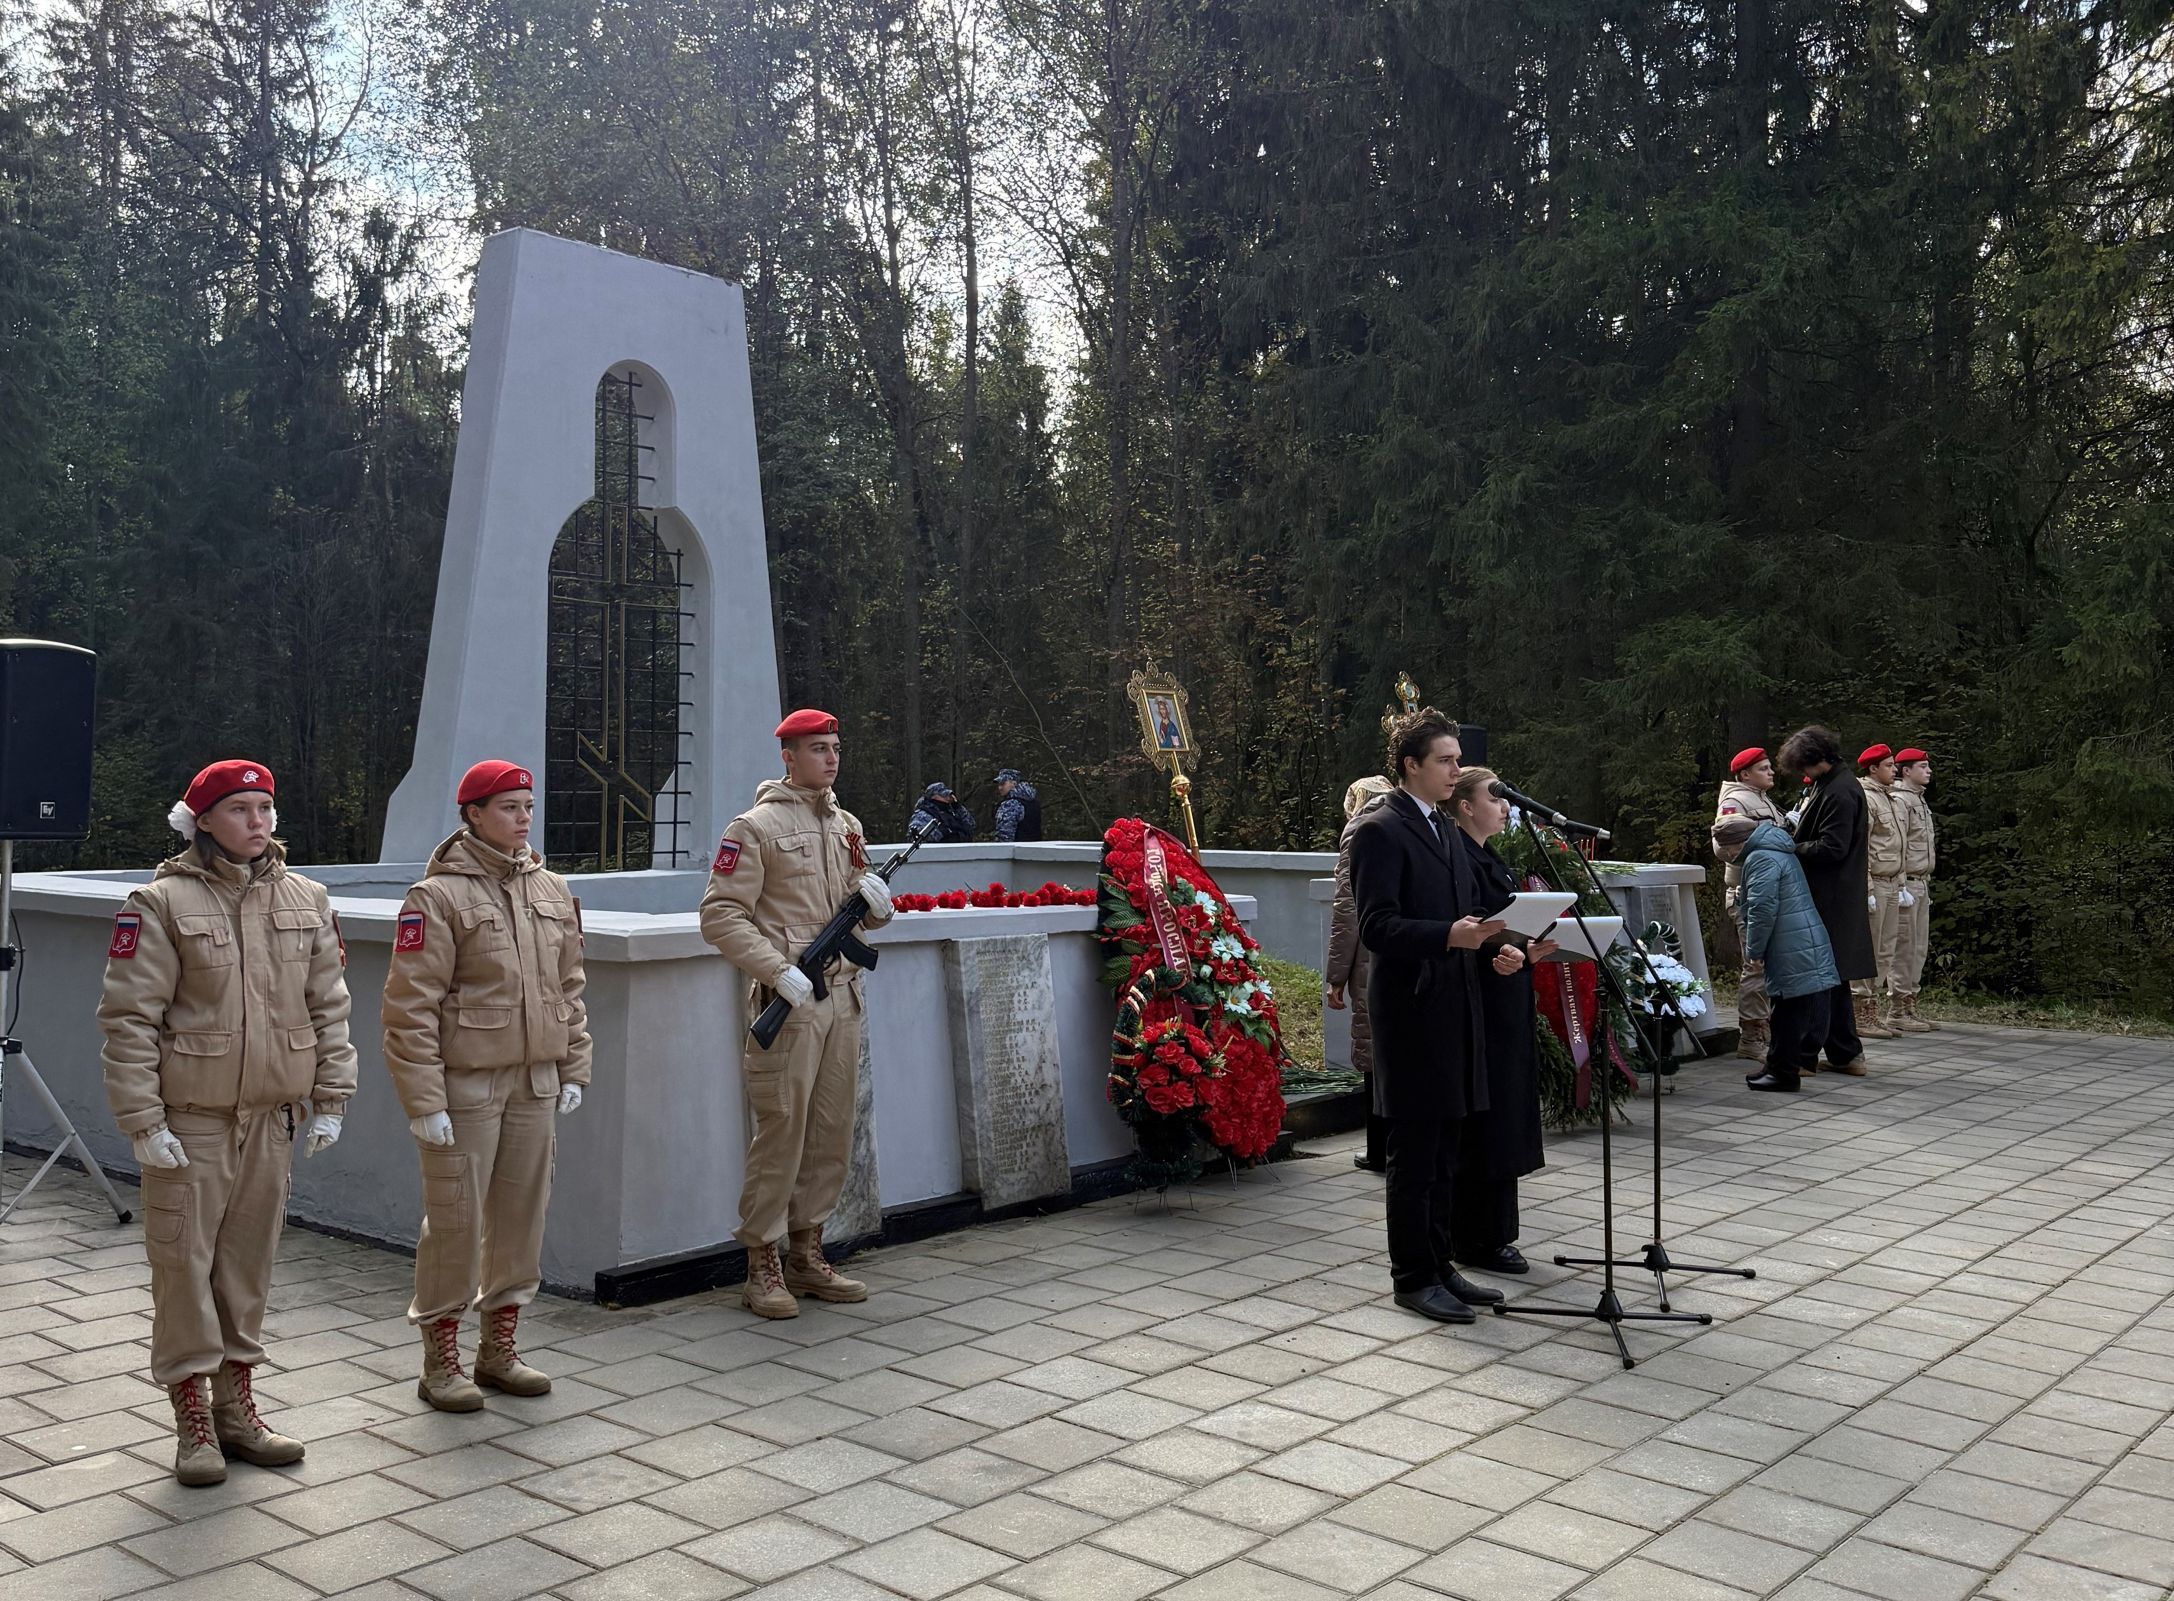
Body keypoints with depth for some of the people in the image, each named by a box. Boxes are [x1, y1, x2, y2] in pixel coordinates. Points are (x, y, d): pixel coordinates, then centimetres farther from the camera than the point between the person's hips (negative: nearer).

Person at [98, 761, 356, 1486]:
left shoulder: (305, 900, 6)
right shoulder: (162, 902, -9)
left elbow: (329, 1006, 10)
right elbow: (128, 1018, -10)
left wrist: (329, 1099, 6)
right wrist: (143, 1121, -13)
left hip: (270, 1116, 4)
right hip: (189, 1119, -4)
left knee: (250, 1261, 13)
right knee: (184, 1262, 1)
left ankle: (236, 1405, 26)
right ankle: (193, 1419, 15)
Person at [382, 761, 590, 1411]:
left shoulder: (552, 890, 9)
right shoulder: (439, 895, -10)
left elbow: (570, 987, 17)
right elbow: (410, 1006, -12)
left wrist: (574, 1068, 12)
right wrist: (424, 1101, -15)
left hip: (535, 1083, 6)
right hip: (465, 1084, -6)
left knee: (523, 1213, 12)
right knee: (455, 1218, 1)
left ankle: (498, 1349, 26)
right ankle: (440, 1361, 16)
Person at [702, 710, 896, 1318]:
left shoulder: (847, 826, 16)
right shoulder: (756, 827, -6)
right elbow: (721, 915, -12)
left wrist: (877, 903, -1)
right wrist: (779, 972, -20)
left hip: (842, 998, 7)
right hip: (788, 1000, -7)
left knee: (832, 1132, 11)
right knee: (781, 1131, -5)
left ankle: (807, 1255, 23)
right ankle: (763, 1265, 6)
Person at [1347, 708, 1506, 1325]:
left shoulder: (1445, 828, 17)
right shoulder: (1379, 829, -10)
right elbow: (1376, 927, -18)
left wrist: (1499, 937, 4)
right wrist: (1450, 935, -30)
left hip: (1457, 1003, 9)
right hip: (1413, 1008, -8)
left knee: (1445, 1149, 14)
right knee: (1415, 1151, -1)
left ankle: (1440, 1266, 23)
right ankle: (1413, 1278, 8)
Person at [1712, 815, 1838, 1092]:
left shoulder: (1760, 859, -14)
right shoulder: (1778, 852, 20)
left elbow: (1762, 910, -20)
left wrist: (1754, 951, -10)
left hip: (1794, 958, -10)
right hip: (1812, 953, 10)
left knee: (1789, 1015, -2)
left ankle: (1782, 1072, 4)